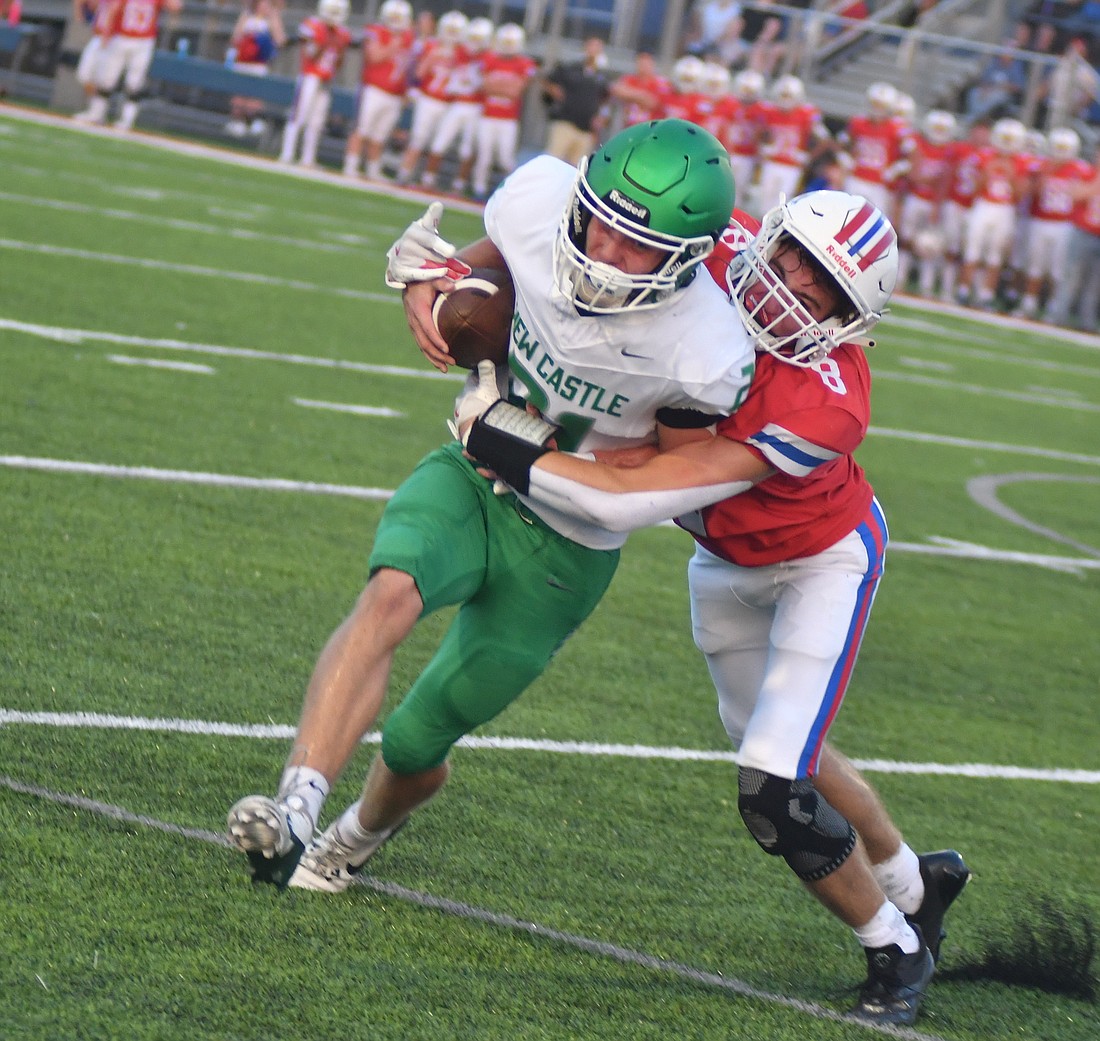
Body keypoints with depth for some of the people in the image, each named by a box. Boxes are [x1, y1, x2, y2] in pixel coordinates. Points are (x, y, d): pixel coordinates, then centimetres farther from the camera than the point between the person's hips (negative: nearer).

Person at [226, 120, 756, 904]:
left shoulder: (705, 359, -28)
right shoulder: (541, 199, -18)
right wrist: (435, 282, -12)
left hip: (565, 549, -2)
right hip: (476, 477, 2)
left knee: (416, 745, 5)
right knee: (393, 592, -32)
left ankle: (356, 839, 40)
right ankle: (296, 807, -40)